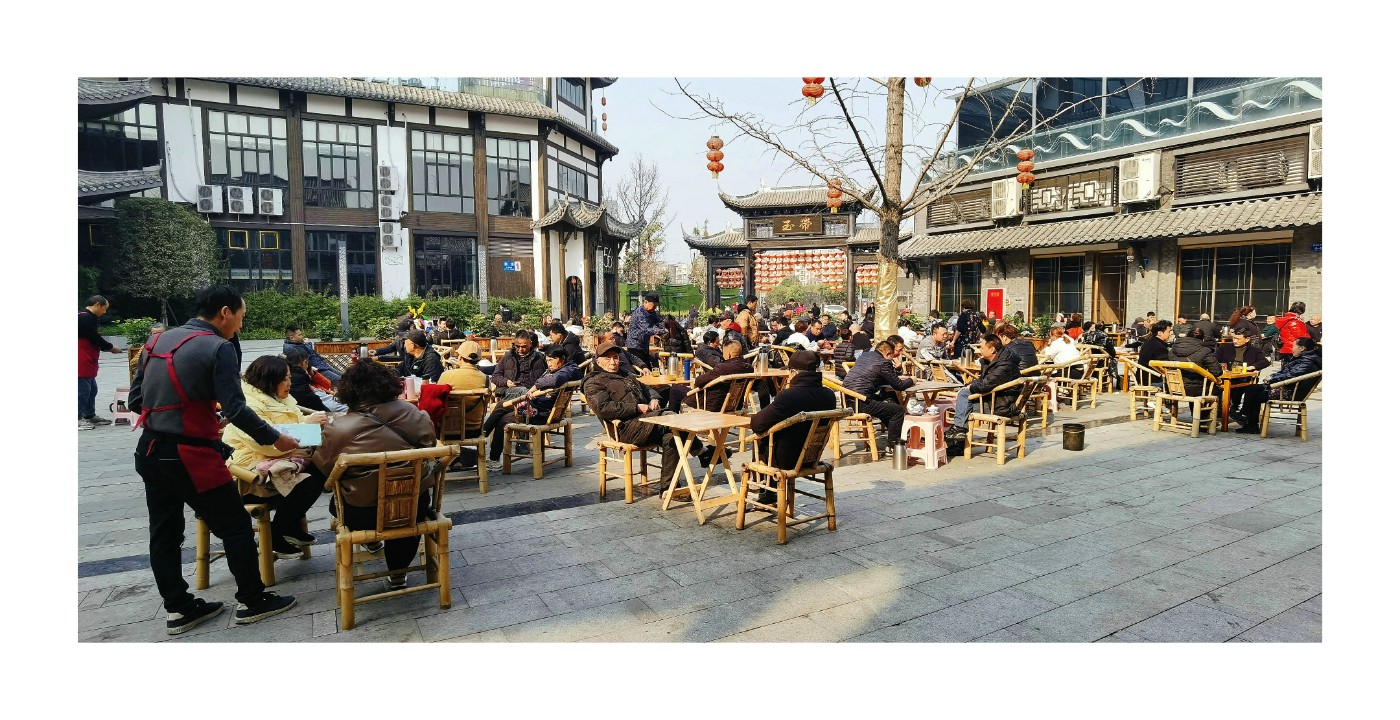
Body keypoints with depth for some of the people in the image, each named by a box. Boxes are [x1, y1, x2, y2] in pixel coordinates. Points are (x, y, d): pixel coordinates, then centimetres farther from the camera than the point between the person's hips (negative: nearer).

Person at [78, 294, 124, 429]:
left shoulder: (87, 317, 16)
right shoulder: (85, 318, -17)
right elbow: (95, 338, -18)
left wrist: (106, 347, 9)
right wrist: (111, 348, -6)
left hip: (87, 362, 11)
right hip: (82, 362, -11)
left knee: (92, 390, 18)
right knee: (83, 390, -6)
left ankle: (90, 416, 27)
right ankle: (78, 419, 0)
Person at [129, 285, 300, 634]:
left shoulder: (157, 340, 8)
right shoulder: (218, 347, -14)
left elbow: (135, 400, 11)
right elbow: (235, 409, -18)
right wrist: (274, 439, -7)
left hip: (150, 451, 8)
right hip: (191, 457, -8)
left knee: (164, 532, 16)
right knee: (236, 527, 6)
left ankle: (178, 608, 27)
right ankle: (252, 601, 16)